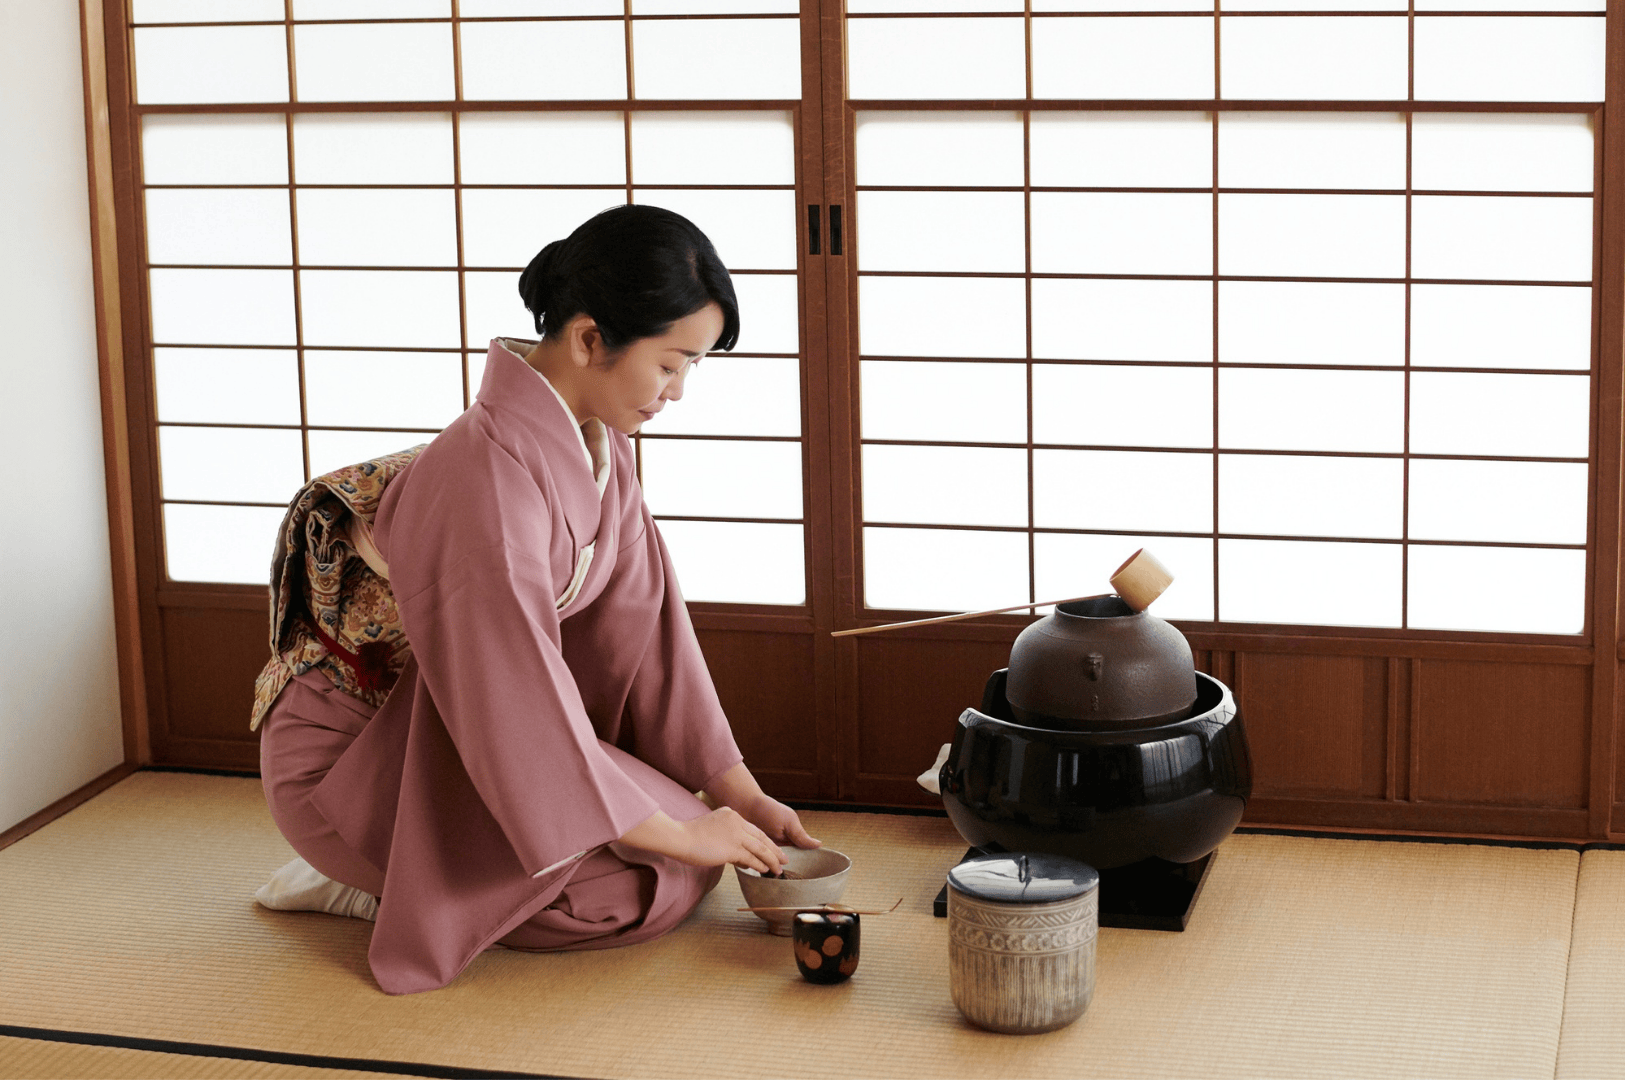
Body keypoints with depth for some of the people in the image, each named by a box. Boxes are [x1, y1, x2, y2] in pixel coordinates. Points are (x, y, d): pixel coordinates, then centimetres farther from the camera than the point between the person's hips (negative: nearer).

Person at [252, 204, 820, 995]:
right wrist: (674, 833, -21)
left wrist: (740, 793, -3)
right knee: (645, 888, -16)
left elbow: (642, 623, 0)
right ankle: (368, 887, -1)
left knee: (696, 855, 7)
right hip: (354, 757, -9)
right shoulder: (489, 482, -33)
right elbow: (520, 704, -30)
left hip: (461, 731, 9)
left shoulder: (594, 441, -4)